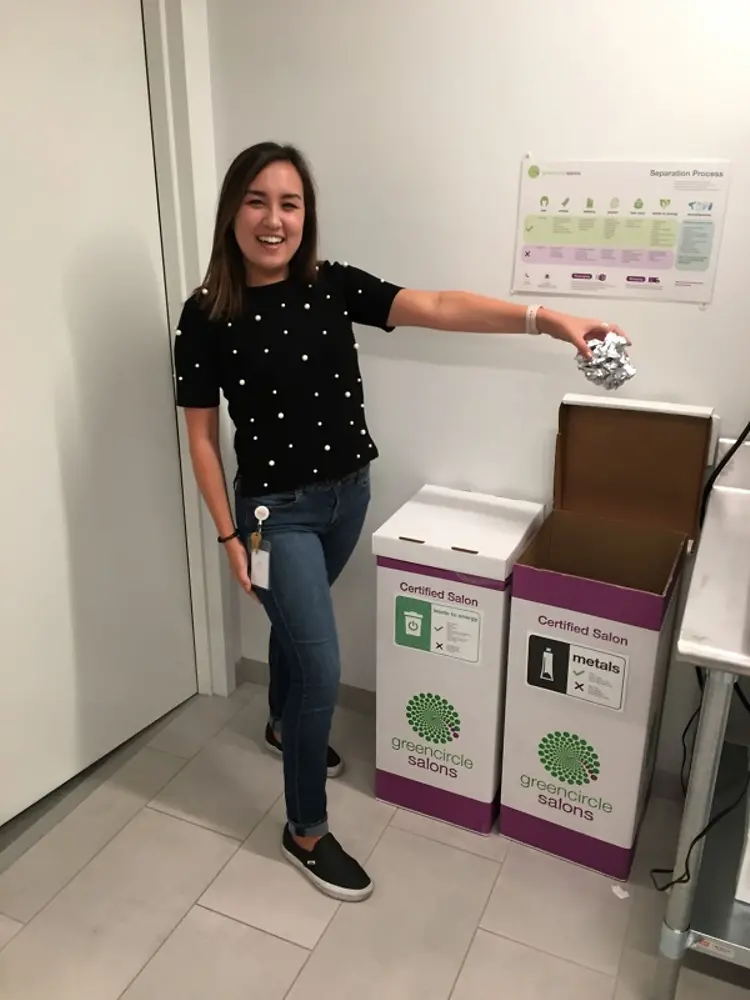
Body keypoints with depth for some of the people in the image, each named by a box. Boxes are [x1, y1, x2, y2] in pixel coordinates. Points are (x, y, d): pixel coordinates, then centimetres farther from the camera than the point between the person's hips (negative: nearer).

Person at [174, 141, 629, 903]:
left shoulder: (335, 287, -6)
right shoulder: (206, 316, -13)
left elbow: (439, 308, -19)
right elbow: (202, 434, -7)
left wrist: (545, 319, -31)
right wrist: (230, 534, -8)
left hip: (348, 493, 4)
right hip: (277, 509, -4)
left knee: (297, 621, 26)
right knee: (321, 665, -5)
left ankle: (282, 727, 55)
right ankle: (305, 830, 17)